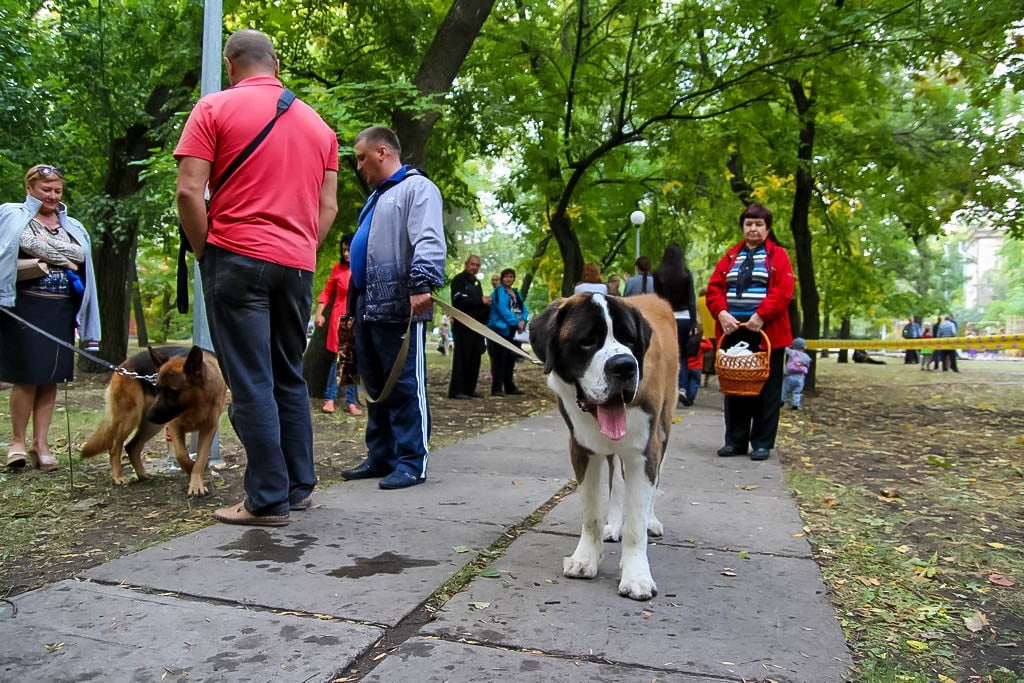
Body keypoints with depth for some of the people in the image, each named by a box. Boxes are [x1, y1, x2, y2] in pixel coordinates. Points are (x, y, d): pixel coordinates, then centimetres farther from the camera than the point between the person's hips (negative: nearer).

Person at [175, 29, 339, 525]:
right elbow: (328, 206, 11)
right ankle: (298, 487, 17)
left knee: (250, 384, -3)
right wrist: (301, 252, 15)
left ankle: (268, 500, -1)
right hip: (297, 264, 5)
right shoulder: (316, 123, 15)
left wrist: (205, 253, 2)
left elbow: (189, 191, -8)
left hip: (237, 257, -5)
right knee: (289, 377, 13)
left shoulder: (215, 108, 1)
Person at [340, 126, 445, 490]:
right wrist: (354, 305, 27)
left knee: (405, 386, -6)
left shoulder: (416, 187, -4)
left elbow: (429, 240, -19)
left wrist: (422, 283, -33)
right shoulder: (376, 197, 26)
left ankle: (411, 462, 0)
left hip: (400, 308, -10)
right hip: (368, 308, 10)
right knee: (376, 387, 12)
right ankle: (380, 457, 21)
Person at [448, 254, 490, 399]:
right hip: (463, 326, -8)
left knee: (475, 358, 7)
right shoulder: (459, 280, -4)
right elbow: (459, 301, -17)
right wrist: (480, 301, -16)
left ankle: (469, 389, 12)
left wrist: (486, 303, 2)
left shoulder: (476, 282, 23)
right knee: (462, 357, -11)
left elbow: (482, 302, 25)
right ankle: (456, 390, -11)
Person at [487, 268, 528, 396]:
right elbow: (503, 309, -15)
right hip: (501, 329, -7)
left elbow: (524, 309, 12)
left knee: (511, 359, 11)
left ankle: (510, 387, 19)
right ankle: (496, 388, -7)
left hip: (514, 332, 7)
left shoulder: (517, 294, 19)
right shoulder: (499, 292, -4)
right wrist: (516, 322, -17)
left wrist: (523, 321, -8)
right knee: (500, 360, -9)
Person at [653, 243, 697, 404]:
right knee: (683, 354, 11)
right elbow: (691, 299, -1)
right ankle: (682, 388, -2)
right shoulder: (686, 274, -1)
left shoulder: (658, 274, -2)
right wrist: (694, 321, 2)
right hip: (684, 317, 1)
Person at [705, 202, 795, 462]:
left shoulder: (778, 256, 6)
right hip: (733, 330, 3)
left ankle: (762, 443, 10)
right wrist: (721, 313, -11)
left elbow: (783, 290, -8)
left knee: (766, 389, 1)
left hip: (766, 331, -3)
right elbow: (714, 288, 6)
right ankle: (735, 440, 16)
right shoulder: (730, 257, 15)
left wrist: (761, 315, -19)